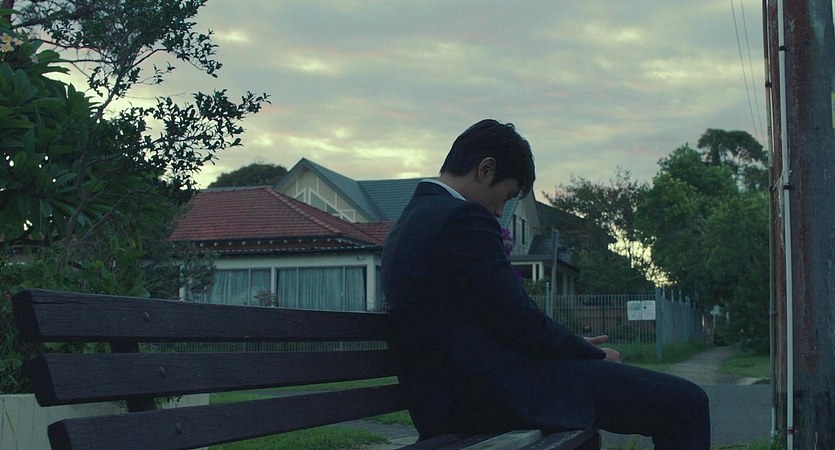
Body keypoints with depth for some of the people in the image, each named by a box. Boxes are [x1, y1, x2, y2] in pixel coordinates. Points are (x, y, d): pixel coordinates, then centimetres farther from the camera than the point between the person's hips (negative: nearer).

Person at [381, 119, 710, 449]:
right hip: (501, 395, -11)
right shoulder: (463, 218, -15)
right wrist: (596, 355, 1)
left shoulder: (409, 222, 17)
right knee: (686, 404, -9)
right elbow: (520, 321, -16)